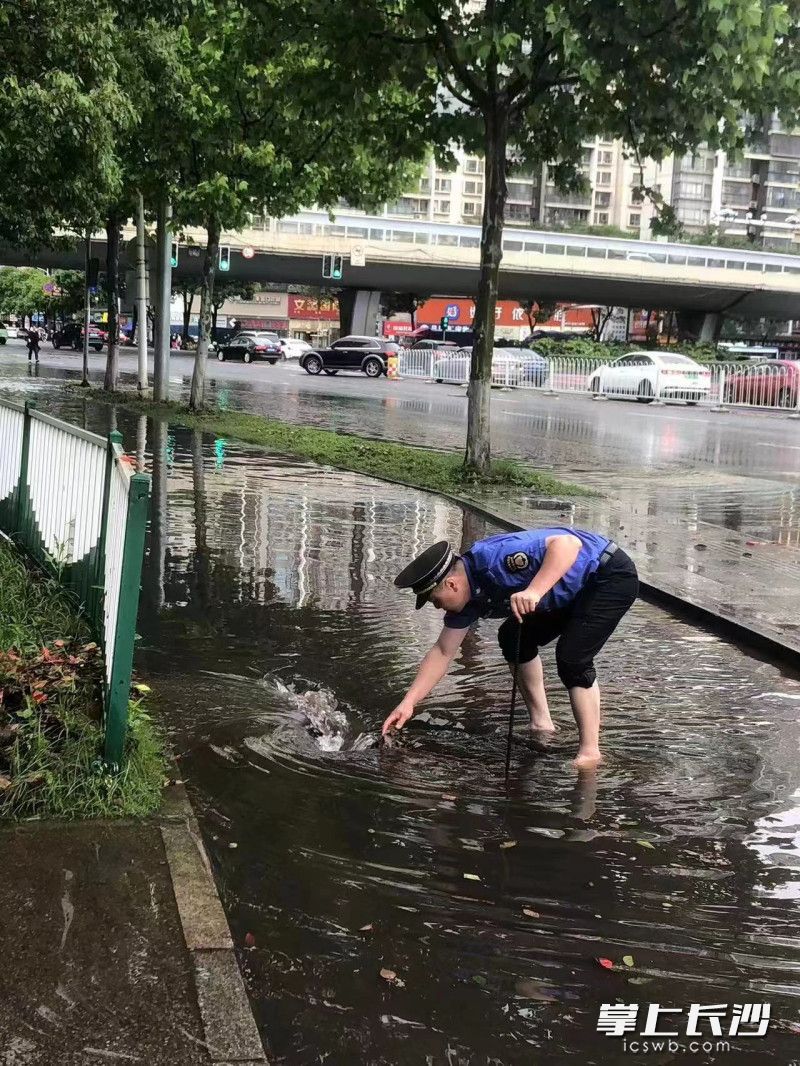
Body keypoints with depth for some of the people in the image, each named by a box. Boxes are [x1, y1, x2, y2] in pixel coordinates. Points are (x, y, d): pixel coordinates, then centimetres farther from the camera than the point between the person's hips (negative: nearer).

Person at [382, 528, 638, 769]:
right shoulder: (467, 598, -2)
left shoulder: (494, 558, -31)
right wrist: (408, 703, 2)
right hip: (576, 592, 10)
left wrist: (534, 591, -49)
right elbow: (443, 652, 6)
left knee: (571, 657, -20)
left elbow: (568, 543, -40)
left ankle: (589, 753, -9)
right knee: (513, 638, 11)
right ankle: (541, 724, 16)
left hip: (612, 575, -10)